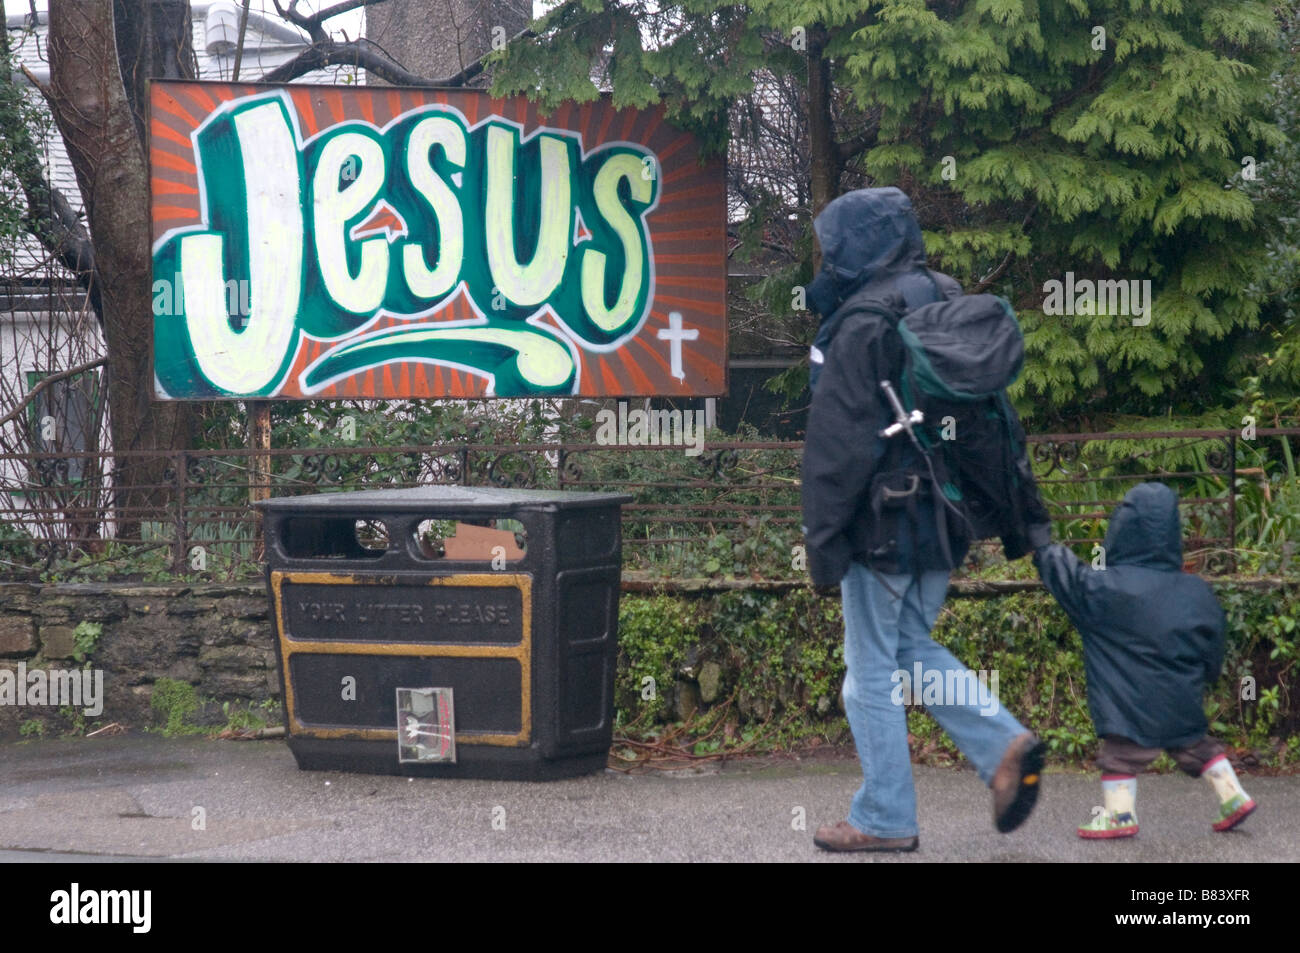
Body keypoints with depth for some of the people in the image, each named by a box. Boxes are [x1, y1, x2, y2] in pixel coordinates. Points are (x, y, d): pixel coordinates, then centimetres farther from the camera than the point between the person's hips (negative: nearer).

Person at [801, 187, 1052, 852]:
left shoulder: (862, 324, -15)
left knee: (872, 669, 2)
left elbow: (838, 441, -18)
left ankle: (884, 819, 7)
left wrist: (823, 536, -15)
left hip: (885, 523, -8)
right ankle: (1005, 745, 5)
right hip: (946, 521, 8)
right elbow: (998, 421, 15)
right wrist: (1023, 514, 18)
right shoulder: (951, 306, 11)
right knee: (913, 646, 21)